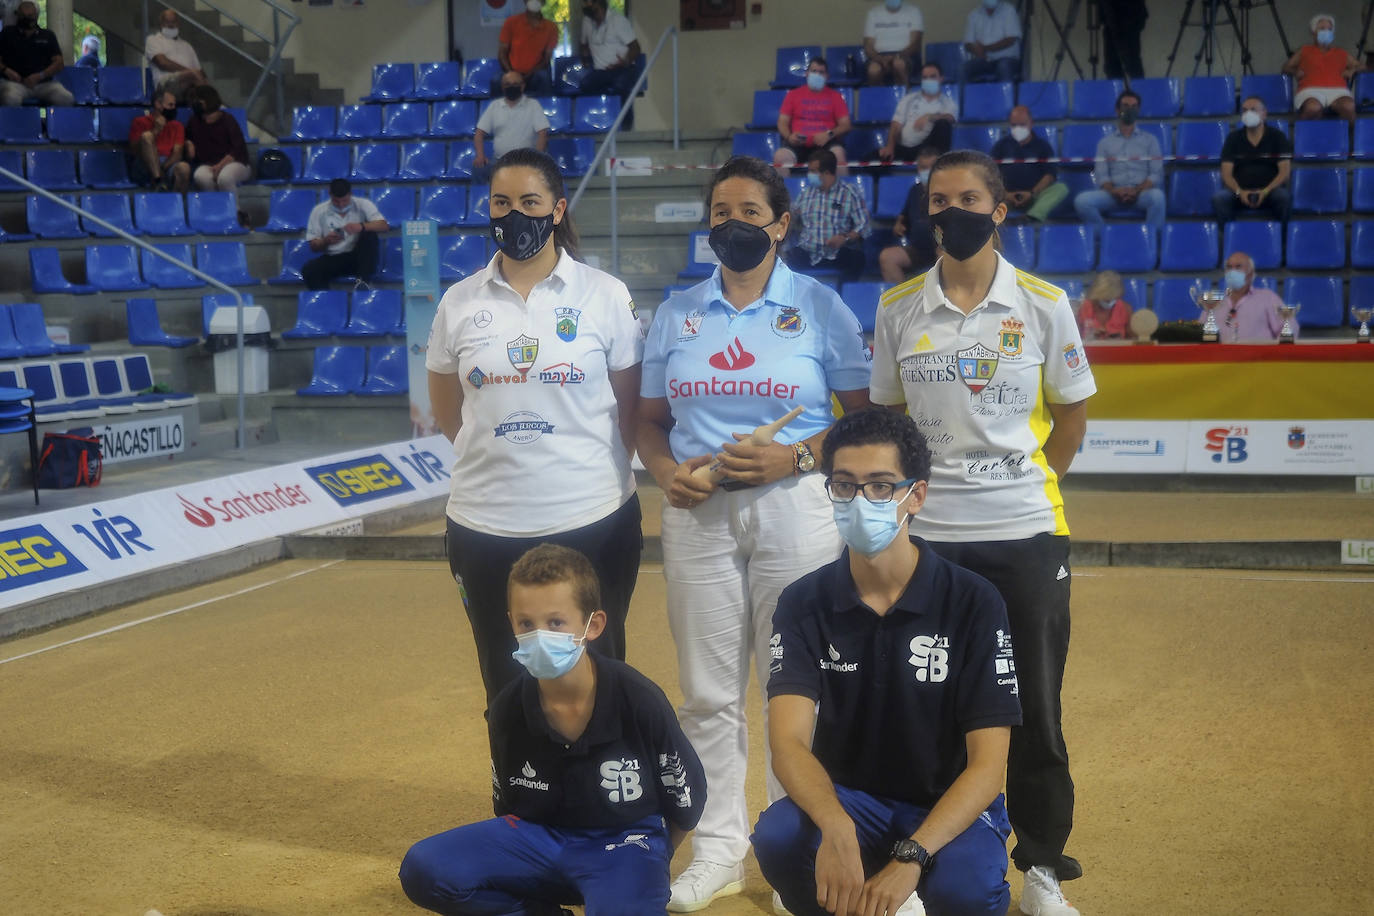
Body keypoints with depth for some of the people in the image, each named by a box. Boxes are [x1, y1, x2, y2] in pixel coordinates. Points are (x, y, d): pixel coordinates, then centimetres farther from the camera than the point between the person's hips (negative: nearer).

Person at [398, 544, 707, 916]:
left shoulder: (639, 700, -18)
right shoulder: (508, 710, -9)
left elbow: (687, 800, -4)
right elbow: (508, 807, 10)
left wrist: (640, 866, 8)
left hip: (626, 838, -4)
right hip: (542, 835, 4)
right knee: (423, 870, -18)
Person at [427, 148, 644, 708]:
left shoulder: (604, 296, -2)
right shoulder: (460, 303, 3)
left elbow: (633, 407, 5)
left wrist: (601, 468, 7)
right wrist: (500, 454, 13)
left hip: (592, 519, -2)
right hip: (486, 525, 2)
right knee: (506, 689, 11)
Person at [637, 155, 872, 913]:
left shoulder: (821, 307, 0)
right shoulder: (675, 312, 9)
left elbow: (863, 415, 0)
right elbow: (650, 418, 14)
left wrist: (794, 457, -14)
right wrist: (666, 471, -6)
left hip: (793, 505, -2)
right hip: (698, 513, 3)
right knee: (707, 691, 7)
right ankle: (718, 849, 18)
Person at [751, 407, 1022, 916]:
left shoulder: (973, 603, -11)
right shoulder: (804, 603, -5)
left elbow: (987, 765, -16)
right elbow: (788, 743, -18)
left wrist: (909, 857, -32)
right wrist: (836, 830, -40)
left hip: (950, 806, -1)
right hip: (844, 798, 2)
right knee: (777, 837, -31)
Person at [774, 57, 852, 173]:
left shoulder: (834, 96, 12)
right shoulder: (793, 94, 15)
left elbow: (845, 125, 7)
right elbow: (782, 122, 12)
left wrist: (829, 134, -14)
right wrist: (789, 136, -11)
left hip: (825, 143, 0)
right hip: (798, 143, 1)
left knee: (838, 154, -35)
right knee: (780, 157, -31)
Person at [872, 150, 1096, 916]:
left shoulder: (1044, 304, -1)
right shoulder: (899, 308, 3)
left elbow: (1071, 415, 8)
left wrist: (1031, 480, 3)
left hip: (1027, 534, -1)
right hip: (928, 535, 1)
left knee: (1035, 708, 6)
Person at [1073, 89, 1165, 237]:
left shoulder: (1150, 139, 15)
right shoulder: (1105, 142, 17)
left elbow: (1156, 173, 4)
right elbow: (1101, 174, 5)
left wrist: (1137, 190, -15)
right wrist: (1113, 191, -18)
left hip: (1142, 192, -1)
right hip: (1114, 194, 1)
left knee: (1157, 196, -38)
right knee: (1082, 200, -28)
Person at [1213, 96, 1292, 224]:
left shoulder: (1277, 136, 4)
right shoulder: (1233, 138, 7)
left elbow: (1285, 171, -2)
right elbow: (1226, 173, 1)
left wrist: (1266, 191, -20)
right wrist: (1239, 192, -20)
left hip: (1269, 190, -1)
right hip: (1240, 190, 1)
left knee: (1283, 197, -34)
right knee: (1219, 198, -30)